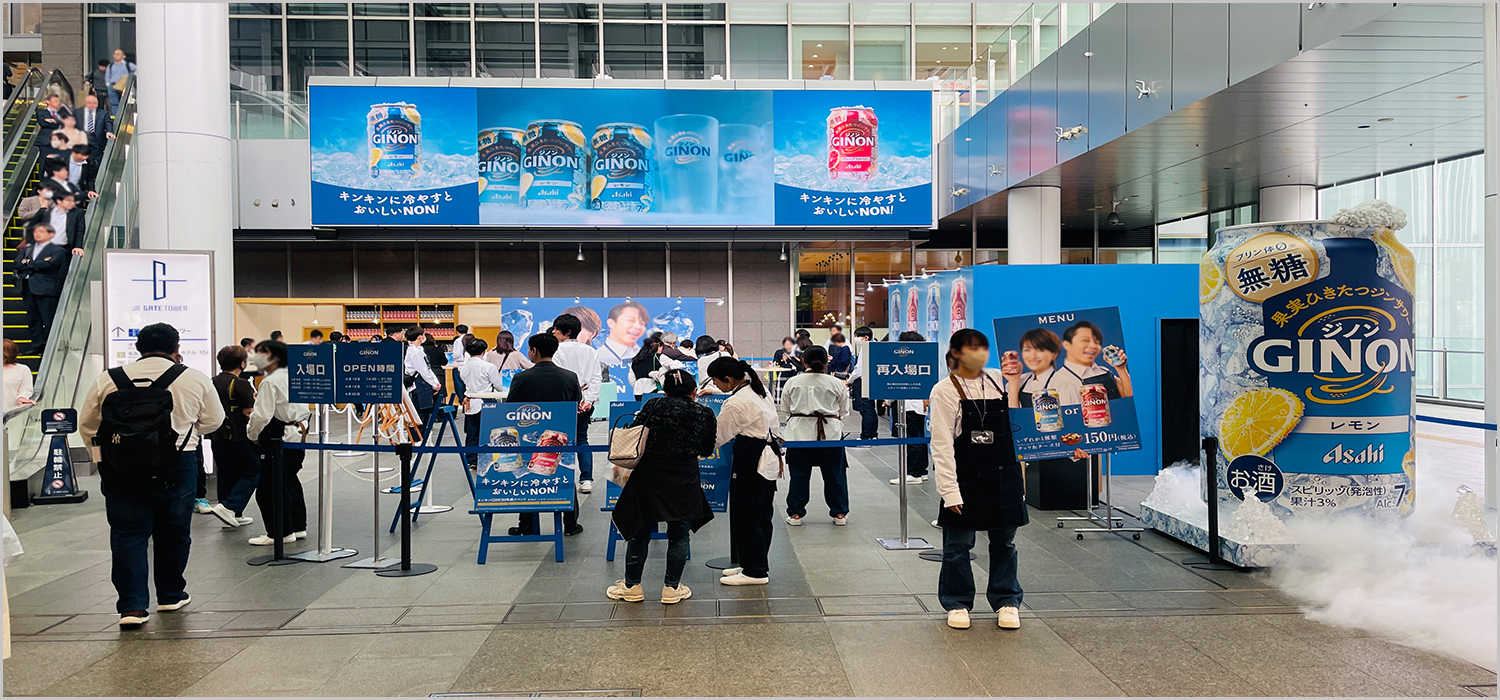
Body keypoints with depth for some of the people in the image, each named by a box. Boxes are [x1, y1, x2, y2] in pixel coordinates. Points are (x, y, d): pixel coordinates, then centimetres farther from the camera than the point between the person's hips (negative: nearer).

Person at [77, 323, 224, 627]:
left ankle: (132, 606, 0)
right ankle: (170, 595, 28)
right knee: (173, 532, 14)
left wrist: (103, 456, 23)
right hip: (175, 468, -1)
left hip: (120, 471, 1)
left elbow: (86, 424, 11)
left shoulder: (107, 380, 4)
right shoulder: (195, 379, -1)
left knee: (127, 535, 6)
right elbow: (213, 421, 9)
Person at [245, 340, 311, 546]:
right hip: (298, 434, 10)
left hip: (279, 439, -10)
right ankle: (298, 527, 26)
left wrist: (252, 434, -3)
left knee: (269, 487, -1)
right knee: (290, 483, 18)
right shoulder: (294, 377, 11)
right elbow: (304, 409, 18)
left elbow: (262, 415, -20)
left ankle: (280, 533, 3)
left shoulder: (270, 382, -16)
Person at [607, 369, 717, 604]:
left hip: (650, 476, 0)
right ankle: (671, 588, 16)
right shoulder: (704, 414, 1)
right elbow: (706, 450, 9)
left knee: (640, 530, 12)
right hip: (685, 479, 0)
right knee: (679, 534, 12)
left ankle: (632, 586, 22)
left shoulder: (654, 405, -1)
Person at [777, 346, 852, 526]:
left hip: (800, 432, 1)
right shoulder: (837, 383, -2)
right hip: (830, 433, 0)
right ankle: (839, 513, 14)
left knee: (799, 474, 8)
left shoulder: (792, 382, 0)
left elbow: (784, 411, 8)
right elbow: (844, 411, 9)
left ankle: (795, 513, 10)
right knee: (834, 473, 9)